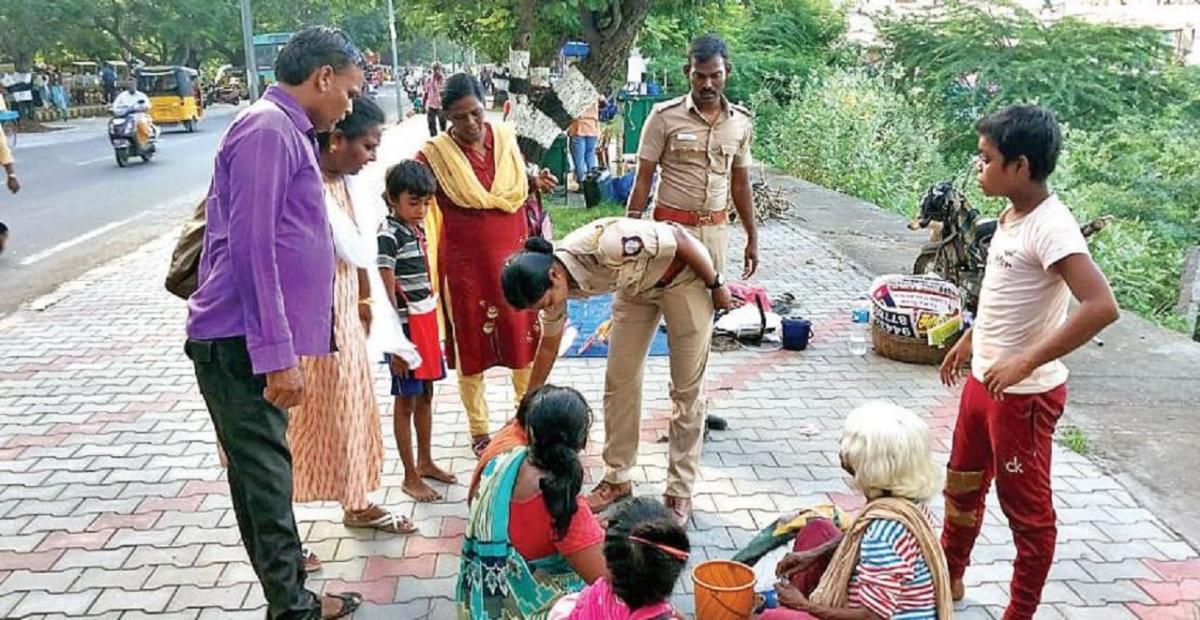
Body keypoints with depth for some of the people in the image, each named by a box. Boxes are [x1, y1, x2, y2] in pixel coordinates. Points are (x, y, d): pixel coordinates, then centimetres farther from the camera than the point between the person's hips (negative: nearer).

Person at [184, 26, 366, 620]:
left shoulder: (288, 131, 16)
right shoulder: (267, 130, -14)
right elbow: (251, 248, -21)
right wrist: (277, 355, -22)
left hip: (254, 340, 10)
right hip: (239, 342, -10)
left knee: (266, 470, 17)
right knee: (264, 474, -1)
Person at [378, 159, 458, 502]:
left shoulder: (418, 229, 8)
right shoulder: (388, 237, -16)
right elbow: (387, 295, -18)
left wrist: (433, 329, 17)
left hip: (427, 323, 8)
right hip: (405, 328, -8)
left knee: (426, 395, 17)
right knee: (406, 401, 3)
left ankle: (425, 462, 33)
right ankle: (410, 477, 14)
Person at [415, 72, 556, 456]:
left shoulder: (505, 138, 1)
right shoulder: (436, 155, -11)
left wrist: (536, 183, -4)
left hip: (513, 257, 3)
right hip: (466, 263, -3)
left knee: (524, 337, 11)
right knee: (471, 346, 9)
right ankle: (479, 430, 26)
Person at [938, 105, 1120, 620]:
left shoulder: (1050, 227, -24)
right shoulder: (1011, 214, 4)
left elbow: (1102, 306, -34)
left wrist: (1026, 363, -32)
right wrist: (968, 340, 23)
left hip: (1024, 394, -9)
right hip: (984, 380, 9)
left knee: (1026, 507, 8)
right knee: (962, 485, 23)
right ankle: (948, 576, 43)